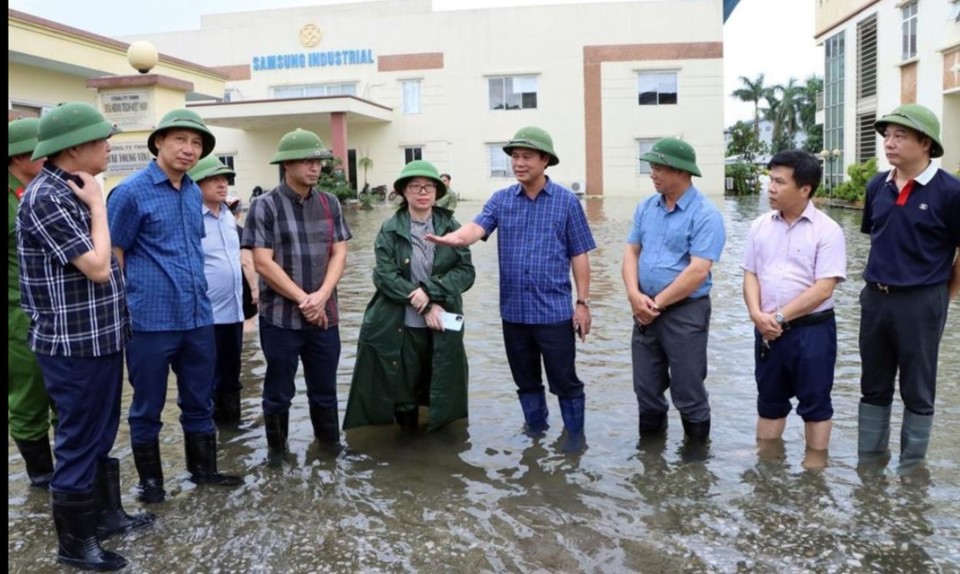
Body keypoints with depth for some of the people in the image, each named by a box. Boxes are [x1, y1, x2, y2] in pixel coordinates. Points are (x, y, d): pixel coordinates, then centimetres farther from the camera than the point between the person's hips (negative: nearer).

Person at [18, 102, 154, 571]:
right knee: (79, 443, 4)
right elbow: (97, 267, -22)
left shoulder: (71, 190, 10)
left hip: (99, 337, 9)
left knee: (101, 436, 20)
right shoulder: (46, 198, -19)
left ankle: (106, 513, 36)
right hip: (74, 345, -9)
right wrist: (97, 207, -14)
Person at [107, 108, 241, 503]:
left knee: (199, 402, 17)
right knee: (148, 407, 11)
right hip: (151, 320, -6)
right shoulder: (131, 192, -10)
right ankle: (150, 479, 28)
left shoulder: (194, 193, 10)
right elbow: (112, 258, -8)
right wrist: (121, 314, -10)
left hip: (198, 317, 6)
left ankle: (203, 468, 33)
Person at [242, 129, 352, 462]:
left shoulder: (330, 204, 6)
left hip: (324, 314, 4)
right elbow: (263, 262, -12)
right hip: (280, 316, -3)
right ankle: (276, 447, 27)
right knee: (279, 391, 9)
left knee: (325, 387, 14)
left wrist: (321, 296, -11)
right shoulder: (265, 206, -7)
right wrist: (303, 300, -13)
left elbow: (339, 253, 4)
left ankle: (330, 442, 31)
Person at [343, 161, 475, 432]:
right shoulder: (390, 230, -1)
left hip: (443, 326, 1)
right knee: (402, 392, 6)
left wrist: (430, 290, -18)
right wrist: (425, 306, -16)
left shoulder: (451, 227, 1)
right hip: (398, 327, -1)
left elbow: (466, 271, -4)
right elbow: (384, 275, -10)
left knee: (442, 393, 9)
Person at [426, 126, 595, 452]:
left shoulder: (566, 201, -2)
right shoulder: (500, 200, 5)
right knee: (525, 379, 16)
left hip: (554, 310, -3)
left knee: (564, 379, 6)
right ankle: (534, 430, 34)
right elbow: (477, 227, -13)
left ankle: (575, 433, 25)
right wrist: (453, 238, -36)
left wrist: (583, 302, -3)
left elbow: (579, 255, 0)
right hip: (514, 310, 3)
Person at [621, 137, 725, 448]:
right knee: (646, 389, 16)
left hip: (685, 313, -6)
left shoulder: (705, 214, -14)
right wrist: (634, 294, -10)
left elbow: (698, 271, -20)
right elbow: (631, 251, 7)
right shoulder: (646, 207, 7)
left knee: (688, 394, 6)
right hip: (645, 311, 6)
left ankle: (696, 450, 25)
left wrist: (657, 303, -14)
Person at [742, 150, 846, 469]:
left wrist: (780, 317, -15)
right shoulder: (761, 226, 4)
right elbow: (751, 275, 6)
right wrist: (758, 315, -10)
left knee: (815, 404, 8)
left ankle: (814, 469, 22)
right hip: (767, 330, 5)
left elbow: (823, 289, -16)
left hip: (812, 329, -5)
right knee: (769, 402, 16)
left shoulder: (827, 230, -11)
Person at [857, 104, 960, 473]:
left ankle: (911, 467, 25)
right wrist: (881, 278, 13)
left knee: (917, 390, 10)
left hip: (921, 302, -5)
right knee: (873, 386, 15)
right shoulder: (877, 186, 3)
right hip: (875, 298, 5)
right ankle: (869, 460, 29)